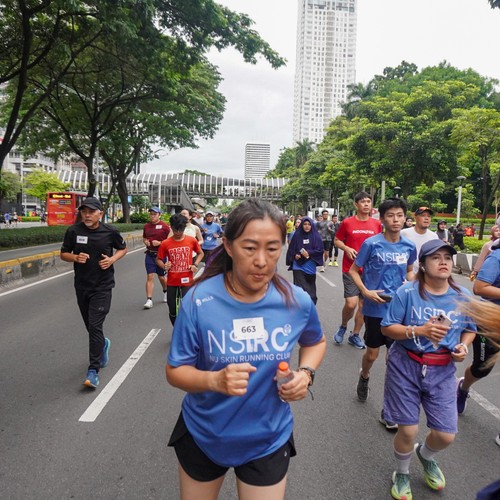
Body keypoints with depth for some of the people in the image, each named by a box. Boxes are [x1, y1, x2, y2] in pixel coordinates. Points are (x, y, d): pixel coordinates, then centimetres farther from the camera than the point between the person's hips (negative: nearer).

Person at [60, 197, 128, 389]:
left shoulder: (109, 231, -8)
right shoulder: (73, 231, -4)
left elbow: (122, 249, 8)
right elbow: (64, 254, 6)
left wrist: (112, 259, -12)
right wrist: (75, 257, -16)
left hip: (102, 287, -3)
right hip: (81, 286, 3)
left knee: (95, 326, -10)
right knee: (90, 326, 17)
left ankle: (93, 370, -1)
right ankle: (103, 344, 49)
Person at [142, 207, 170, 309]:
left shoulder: (164, 226, -8)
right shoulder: (146, 226, 6)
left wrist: (159, 243, -20)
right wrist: (145, 242, -2)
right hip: (150, 254, 3)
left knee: (161, 277, 12)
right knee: (150, 276, -5)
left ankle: (166, 292, 42)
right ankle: (149, 300, -4)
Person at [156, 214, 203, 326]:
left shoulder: (192, 240, -3)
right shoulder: (165, 243, -4)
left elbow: (200, 253, 13)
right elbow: (158, 259, 6)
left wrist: (195, 264, -4)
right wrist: (164, 266, -14)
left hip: (187, 282, -1)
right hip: (172, 283, 1)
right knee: (172, 311, 11)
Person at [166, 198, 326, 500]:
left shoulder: (298, 302, -16)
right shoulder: (199, 300, -22)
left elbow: (316, 341, 6)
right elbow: (175, 371, -14)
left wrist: (306, 373, -14)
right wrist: (215, 380, -34)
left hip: (268, 441, 0)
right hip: (202, 436, 1)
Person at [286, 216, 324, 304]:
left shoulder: (316, 235, -2)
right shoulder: (297, 235, -2)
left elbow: (320, 249, -6)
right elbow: (291, 249, 4)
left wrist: (309, 253, -17)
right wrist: (295, 255, -14)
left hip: (310, 266, 1)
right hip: (298, 266, -1)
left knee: (310, 288, 16)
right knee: (300, 287, -9)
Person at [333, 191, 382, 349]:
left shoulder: (377, 224, 3)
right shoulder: (347, 223, -4)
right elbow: (337, 240, 5)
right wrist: (347, 248, -13)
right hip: (350, 269, -3)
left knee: (363, 304, 9)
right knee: (351, 304, -10)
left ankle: (355, 335, 26)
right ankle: (343, 327, 20)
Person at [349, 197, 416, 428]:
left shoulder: (409, 246, -2)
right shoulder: (372, 243, -12)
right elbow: (353, 270, -3)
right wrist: (366, 291, -15)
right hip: (375, 307, -3)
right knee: (372, 353, 11)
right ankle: (364, 376, 47)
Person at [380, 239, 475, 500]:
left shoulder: (463, 296, -2)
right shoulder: (407, 292, -14)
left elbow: (469, 329, 13)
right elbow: (387, 327, -11)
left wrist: (463, 346, -7)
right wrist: (419, 330, -24)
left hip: (442, 371, 3)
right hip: (405, 366, -3)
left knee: (446, 435, 5)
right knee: (408, 430, 4)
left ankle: (425, 455, 44)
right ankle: (402, 474, 37)